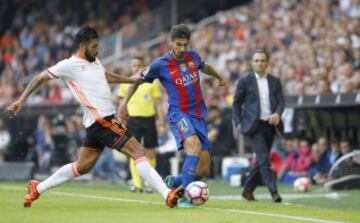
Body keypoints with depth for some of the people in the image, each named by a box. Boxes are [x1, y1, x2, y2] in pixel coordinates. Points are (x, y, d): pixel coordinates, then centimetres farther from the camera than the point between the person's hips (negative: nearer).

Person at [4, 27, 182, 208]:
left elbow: (107, 76, 36)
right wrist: (21, 100, -9)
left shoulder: (94, 62, 16)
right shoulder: (70, 65, -8)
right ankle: (167, 195, -20)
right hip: (100, 121, -10)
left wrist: (132, 80, 36)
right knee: (138, 151, -15)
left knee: (82, 167, 16)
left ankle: (36, 189, 26)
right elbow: (40, 78, -4)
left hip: (102, 121, 10)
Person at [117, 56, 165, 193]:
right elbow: (122, 104, 14)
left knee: (150, 153, 0)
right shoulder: (126, 83, 8)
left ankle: (149, 183, 9)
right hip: (132, 119, 1)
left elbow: (158, 103, 6)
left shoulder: (152, 82, 4)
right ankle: (137, 184, -6)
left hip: (149, 119, 0)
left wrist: (161, 120, -3)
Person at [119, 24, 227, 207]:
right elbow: (138, 80, 6)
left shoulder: (193, 57, 5)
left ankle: (174, 182, 30)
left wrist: (220, 78, 44)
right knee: (194, 145, -36)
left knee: (203, 170, 0)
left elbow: (205, 67, 29)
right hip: (179, 114, -6)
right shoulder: (160, 65, -9)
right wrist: (124, 103, 4)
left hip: (199, 116, 6)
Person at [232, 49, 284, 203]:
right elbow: (236, 103, 6)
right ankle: (274, 192, -20)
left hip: (270, 125, 4)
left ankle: (248, 190, 22)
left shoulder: (275, 81, 11)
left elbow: (281, 101, 7)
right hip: (254, 126, -4)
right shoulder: (245, 81, 2)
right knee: (264, 159, -15)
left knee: (261, 160, 9)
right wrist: (239, 122, -2)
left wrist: (277, 114, -13)